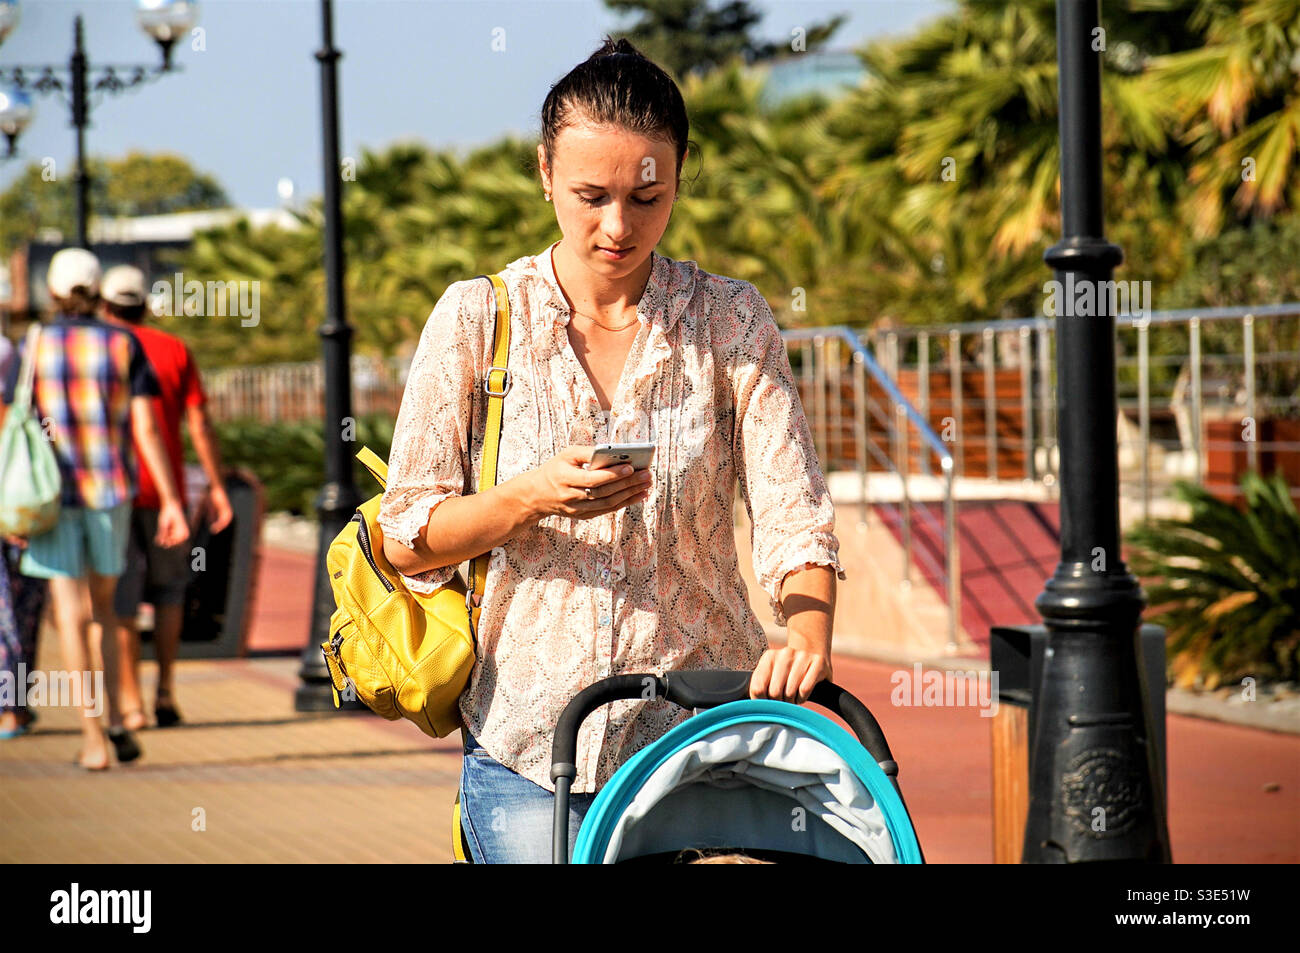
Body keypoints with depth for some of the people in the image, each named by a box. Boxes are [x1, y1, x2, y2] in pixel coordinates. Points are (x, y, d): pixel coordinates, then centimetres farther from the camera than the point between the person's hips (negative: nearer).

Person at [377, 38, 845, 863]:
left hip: (701, 729, 0)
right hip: (528, 742, 0)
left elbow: (793, 509, -7)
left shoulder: (729, 321, 3)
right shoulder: (477, 318, 1)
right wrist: (532, 499, -19)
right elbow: (406, 540, -1)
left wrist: (809, 635, -27)